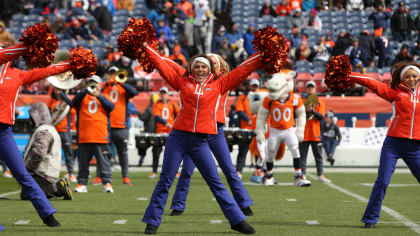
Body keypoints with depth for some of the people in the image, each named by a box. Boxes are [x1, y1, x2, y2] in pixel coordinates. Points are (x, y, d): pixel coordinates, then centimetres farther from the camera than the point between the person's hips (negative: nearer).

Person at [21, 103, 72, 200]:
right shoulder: (50, 129, 22)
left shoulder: (43, 132, -14)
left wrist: (26, 167, -16)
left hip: (42, 176, -10)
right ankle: (58, 186, 4)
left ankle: (58, 188, -16)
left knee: (25, 195, -17)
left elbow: (38, 153, -29)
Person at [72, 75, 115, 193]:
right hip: (84, 137, 1)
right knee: (83, 161, 5)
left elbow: (111, 106, -5)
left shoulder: (103, 97, 13)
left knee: (103, 161, -2)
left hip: (101, 136, -1)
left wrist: (98, 96, -17)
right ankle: (82, 184, 11)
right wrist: (86, 91, -18)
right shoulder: (83, 97, 14)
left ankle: (107, 183, 0)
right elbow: (74, 102, -6)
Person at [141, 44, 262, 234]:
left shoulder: (218, 85, 9)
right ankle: (152, 222, 10)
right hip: (178, 138, 0)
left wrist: (263, 55, 10)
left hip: (200, 141, 0)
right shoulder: (182, 82, 8)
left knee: (215, 182, 3)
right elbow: (161, 64, 11)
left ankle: (237, 220, 9)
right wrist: (146, 48, 11)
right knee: (165, 181, 3)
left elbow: (242, 70, 10)